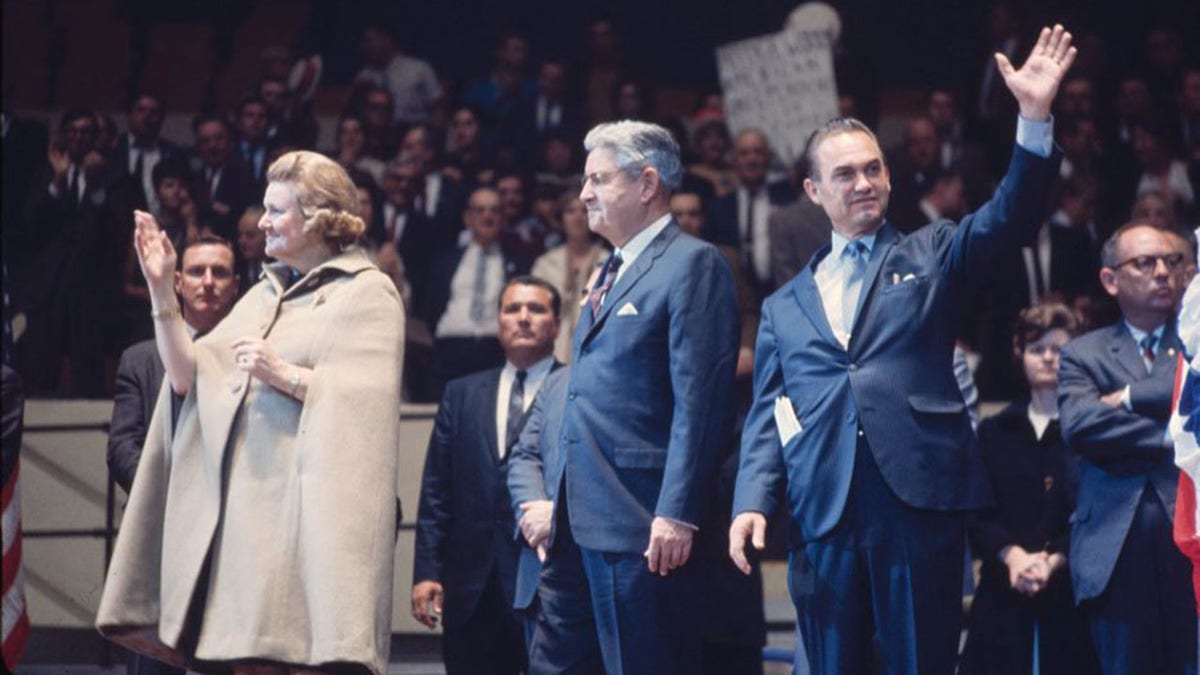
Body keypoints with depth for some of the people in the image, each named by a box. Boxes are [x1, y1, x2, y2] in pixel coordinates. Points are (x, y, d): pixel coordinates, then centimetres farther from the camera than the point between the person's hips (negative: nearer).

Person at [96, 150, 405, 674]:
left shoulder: (367, 294, 1)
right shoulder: (265, 294, 22)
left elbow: (369, 400, -11)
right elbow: (187, 375, 14)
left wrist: (286, 376, -16)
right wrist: (162, 291, 6)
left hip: (304, 507, -7)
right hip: (239, 503, 7)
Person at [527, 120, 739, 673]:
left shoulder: (692, 265, -9)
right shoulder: (611, 272, 20)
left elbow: (700, 402, -17)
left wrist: (677, 514, -22)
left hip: (644, 525, -9)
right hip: (580, 521, 9)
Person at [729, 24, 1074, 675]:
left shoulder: (931, 255, 14)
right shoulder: (785, 304, 19)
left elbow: (1009, 214, -2)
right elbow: (765, 416, 14)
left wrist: (1034, 116, -17)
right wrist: (753, 502, -3)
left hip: (919, 499, -2)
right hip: (822, 516, 2)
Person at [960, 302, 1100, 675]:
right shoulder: (994, 432, 17)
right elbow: (976, 514, 8)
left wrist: (1055, 560, -16)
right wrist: (1011, 554, -10)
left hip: (1072, 593, -3)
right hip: (1004, 592, 3)